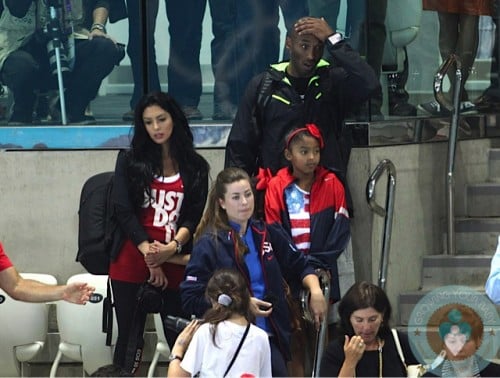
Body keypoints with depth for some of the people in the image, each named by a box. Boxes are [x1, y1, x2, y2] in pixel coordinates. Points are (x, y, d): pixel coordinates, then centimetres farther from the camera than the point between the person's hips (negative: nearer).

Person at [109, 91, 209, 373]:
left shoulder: (195, 167, 10)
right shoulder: (130, 161, 9)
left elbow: (195, 217, 3)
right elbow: (124, 212, 0)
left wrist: (171, 249, -15)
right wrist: (149, 255, -11)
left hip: (175, 265, 0)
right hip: (131, 264, 0)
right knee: (130, 340, -1)